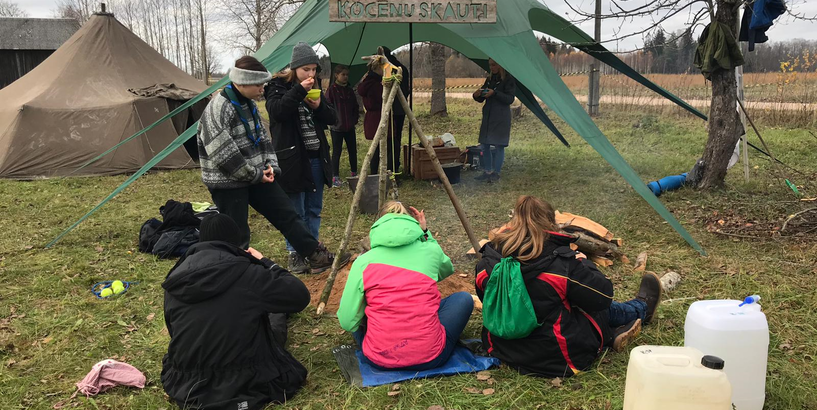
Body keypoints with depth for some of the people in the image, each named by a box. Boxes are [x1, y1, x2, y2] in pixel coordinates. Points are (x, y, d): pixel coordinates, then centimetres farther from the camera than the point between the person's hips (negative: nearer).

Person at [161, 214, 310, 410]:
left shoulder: (176, 277, -6)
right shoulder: (247, 274, -22)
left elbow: (174, 330, 9)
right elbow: (301, 296, -11)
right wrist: (265, 263, 0)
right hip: (245, 383, -4)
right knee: (274, 318, 25)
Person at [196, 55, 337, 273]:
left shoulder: (248, 104, 6)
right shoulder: (217, 110, -22)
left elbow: (262, 138, 14)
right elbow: (224, 155, -26)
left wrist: (270, 165, -1)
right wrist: (255, 175, -16)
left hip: (256, 176, 8)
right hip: (227, 183, -8)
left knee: (287, 214, 11)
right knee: (237, 235, 1)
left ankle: (317, 255, 22)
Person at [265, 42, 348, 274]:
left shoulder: (315, 88, 14)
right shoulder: (278, 86, -4)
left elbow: (331, 119, 12)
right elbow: (277, 111, -23)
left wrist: (319, 106, -7)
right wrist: (299, 91, -24)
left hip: (316, 159, 6)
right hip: (292, 159, -6)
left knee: (314, 210, 13)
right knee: (295, 212, 0)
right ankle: (296, 256, 12)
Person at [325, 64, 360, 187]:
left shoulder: (350, 90, 9)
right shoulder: (331, 90, -7)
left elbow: (355, 106, 16)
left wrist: (355, 119, 5)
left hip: (350, 127, 5)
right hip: (337, 127, -5)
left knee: (353, 150, 11)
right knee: (336, 152, 1)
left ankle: (354, 173, 24)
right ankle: (335, 177, 6)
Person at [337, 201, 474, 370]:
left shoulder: (363, 261, -1)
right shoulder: (430, 250, 3)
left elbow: (347, 323, -2)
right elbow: (447, 270, 29)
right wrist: (425, 232, 24)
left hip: (378, 359, 0)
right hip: (430, 358, 0)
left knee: (346, 299, 25)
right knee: (464, 298, 24)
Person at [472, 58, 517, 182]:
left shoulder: (508, 79, -5)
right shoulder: (489, 79, 15)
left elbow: (510, 99, -12)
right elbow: (481, 99, 17)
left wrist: (494, 93, -23)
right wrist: (477, 95, -6)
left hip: (501, 117, -7)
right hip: (488, 116, 7)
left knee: (499, 145, -4)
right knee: (484, 145, 6)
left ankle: (496, 173, 5)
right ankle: (487, 172, 16)